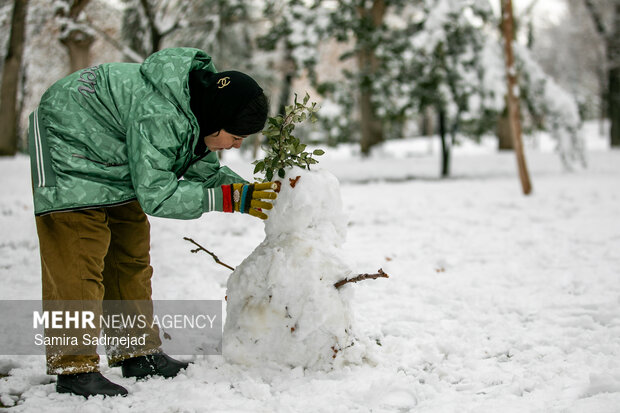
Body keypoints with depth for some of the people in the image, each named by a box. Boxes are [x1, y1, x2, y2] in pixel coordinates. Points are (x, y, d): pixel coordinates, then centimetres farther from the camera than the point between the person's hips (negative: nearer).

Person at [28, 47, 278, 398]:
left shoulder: (199, 109, -10)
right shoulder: (158, 116, -38)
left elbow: (203, 169, -1)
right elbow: (155, 194, -37)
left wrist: (251, 191, -16)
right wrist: (231, 198, -35)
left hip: (118, 164, 9)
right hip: (70, 149, -9)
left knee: (131, 257, 10)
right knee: (78, 263, -13)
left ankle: (138, 353, 19)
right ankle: (74, 367, -8)